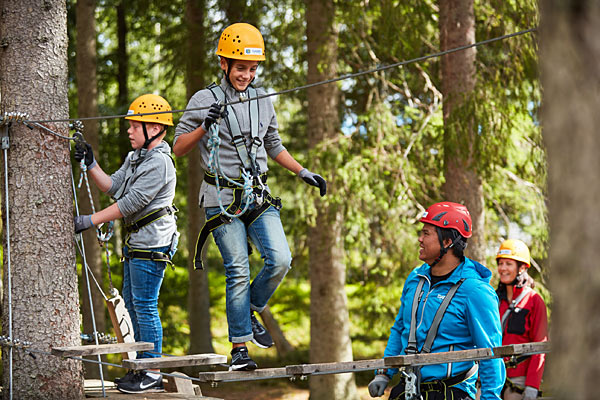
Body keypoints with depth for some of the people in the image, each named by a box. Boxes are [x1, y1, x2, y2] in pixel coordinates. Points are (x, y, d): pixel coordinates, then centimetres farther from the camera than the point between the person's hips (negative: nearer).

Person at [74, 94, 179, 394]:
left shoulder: (159, 163, -17)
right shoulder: (135, 157, 15)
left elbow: (131, 203, -21)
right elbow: (113, 187, 18)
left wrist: (90, 221, -19)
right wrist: (91, 165, 6)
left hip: (152, 243, -11)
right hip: (136, 242, 11)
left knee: (145, 306, -8)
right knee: (131, 302, 15)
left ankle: (153, 376, -3)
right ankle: (143, 367, 23)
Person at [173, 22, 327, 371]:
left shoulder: (263, 102, 11)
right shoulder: (205, 100, -4)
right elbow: (179, 148, -4)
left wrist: (304, 173, 15)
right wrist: (205, 126, -20)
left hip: (259, 197, 4)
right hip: (223, 200, -4)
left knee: (280, 260, -10)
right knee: (238, 272, -5)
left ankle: (250, 312, 15)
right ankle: (239, 347, 4)